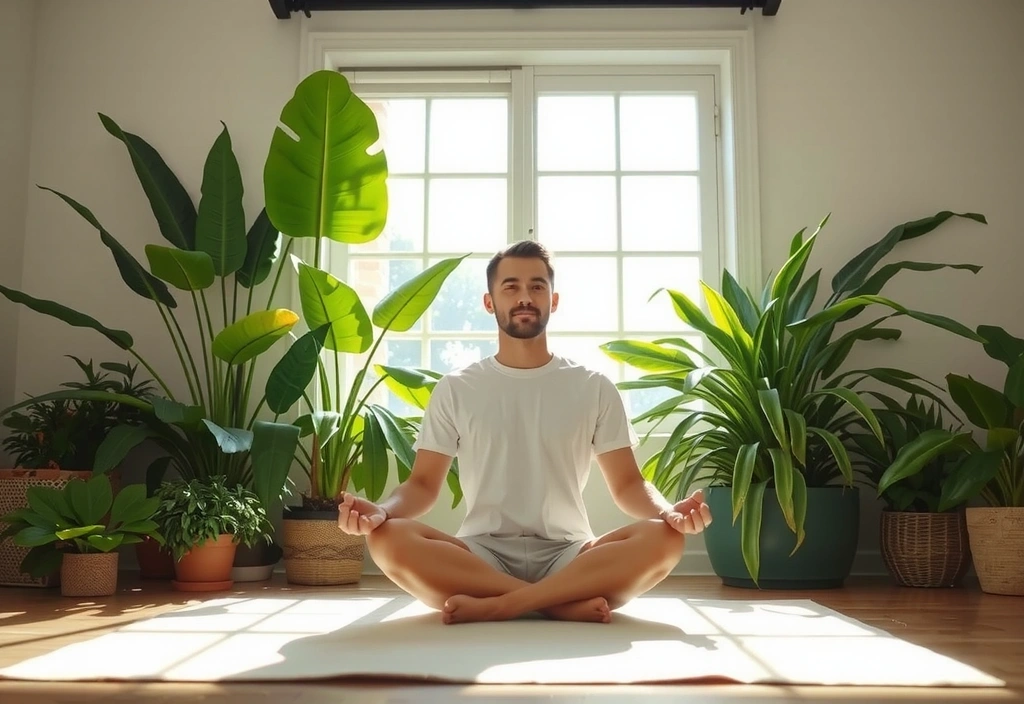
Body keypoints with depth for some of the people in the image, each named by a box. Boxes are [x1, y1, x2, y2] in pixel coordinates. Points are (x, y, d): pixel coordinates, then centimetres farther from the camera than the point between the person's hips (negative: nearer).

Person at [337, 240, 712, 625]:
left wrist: (666, 511, -16)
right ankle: (566, 603, -26)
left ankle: (494, 605, -28)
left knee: (663, 538, -28)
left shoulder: (594, 387, 9)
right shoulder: (455, 389, 8)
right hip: (481, 556, 0)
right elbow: (423, 484, 5)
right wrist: (381, 510, -18)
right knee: (388, 539, -30)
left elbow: (627, 483, 7)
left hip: (568, 557, 1)